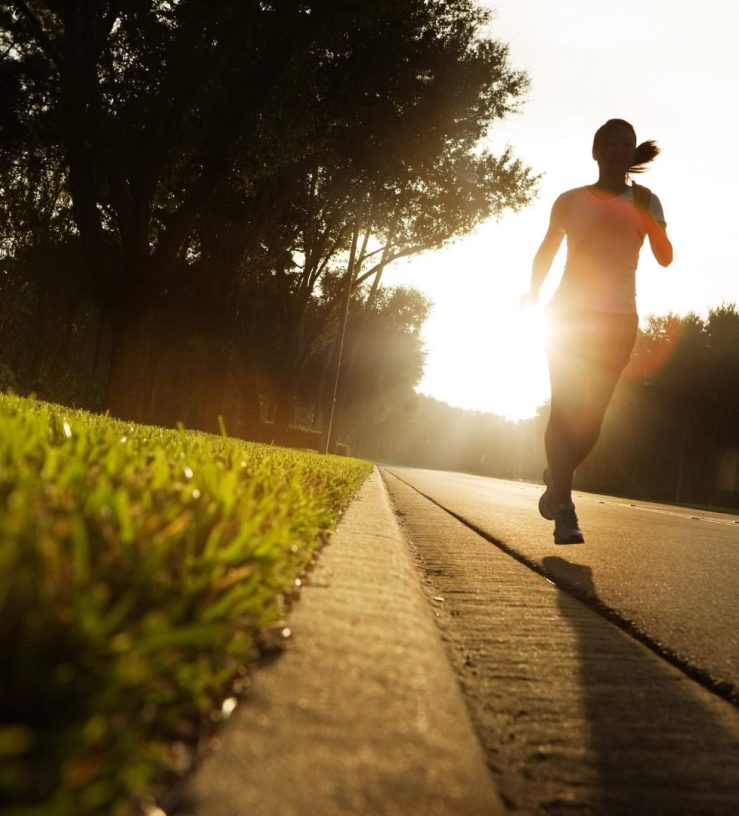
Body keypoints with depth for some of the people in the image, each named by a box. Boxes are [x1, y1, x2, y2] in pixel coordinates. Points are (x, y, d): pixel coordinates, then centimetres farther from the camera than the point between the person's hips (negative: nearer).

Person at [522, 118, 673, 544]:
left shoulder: (644, 201, 8)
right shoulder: (571, 200, 8)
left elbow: (665, 257, -3)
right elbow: (548, 250, 19)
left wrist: (642, 209, -15)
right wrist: (534, 291, 7)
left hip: (618, 319, 2)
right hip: (571, 313, -1)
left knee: (592, 417, 1)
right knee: (566, 409, -16)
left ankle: (556, 480, 27)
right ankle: (565, 509, -18)